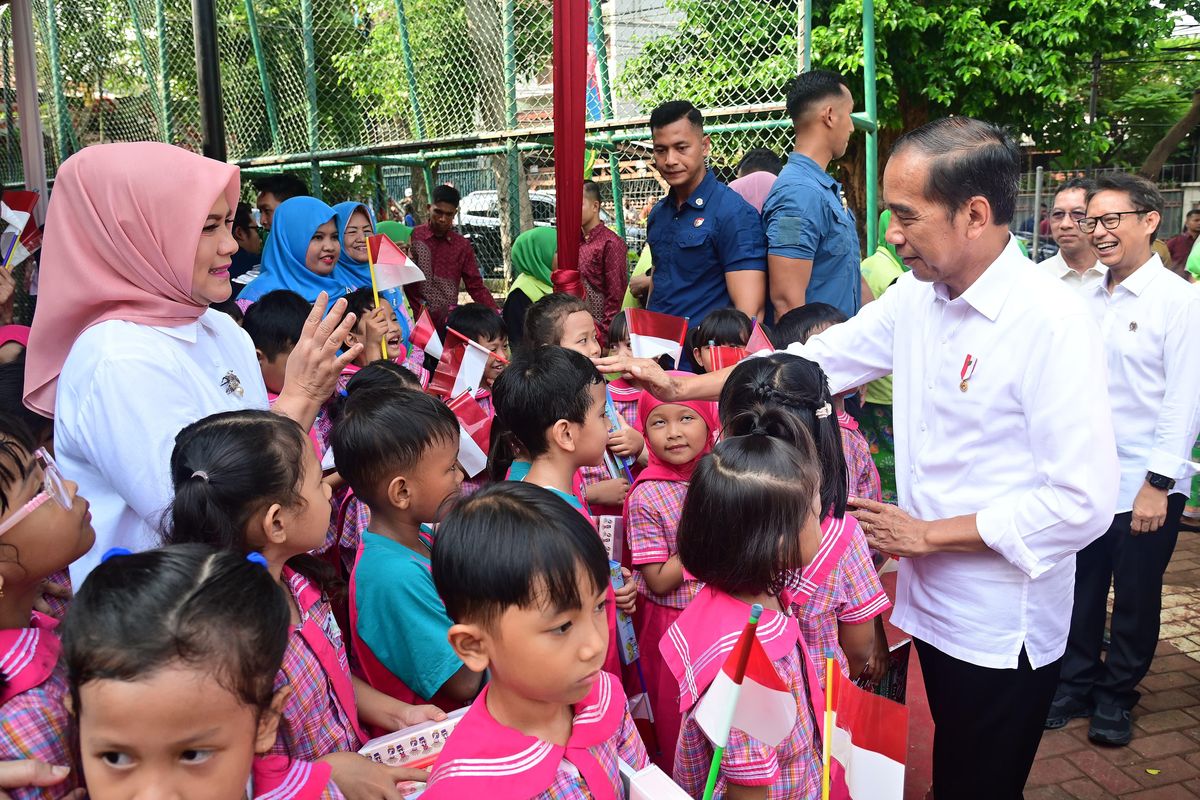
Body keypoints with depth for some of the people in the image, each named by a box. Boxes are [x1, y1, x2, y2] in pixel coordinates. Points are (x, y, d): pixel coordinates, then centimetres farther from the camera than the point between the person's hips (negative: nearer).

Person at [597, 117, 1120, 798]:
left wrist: (926, 534, -16)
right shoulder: (917, 299, 0)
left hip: (1004, 632, -6)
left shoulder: (1053, 324, -21)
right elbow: (813, 360, 7)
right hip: (932, 607, 6)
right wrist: (683, 386, 4)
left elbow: (1084, 503, -23)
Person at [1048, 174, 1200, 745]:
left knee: (1135, 601, 11)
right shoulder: (1089, 300, 6)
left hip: (1145, 487, -4)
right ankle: (1076, 684, 31)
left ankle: (1116, 698, 29)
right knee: (1082, 593, 14)